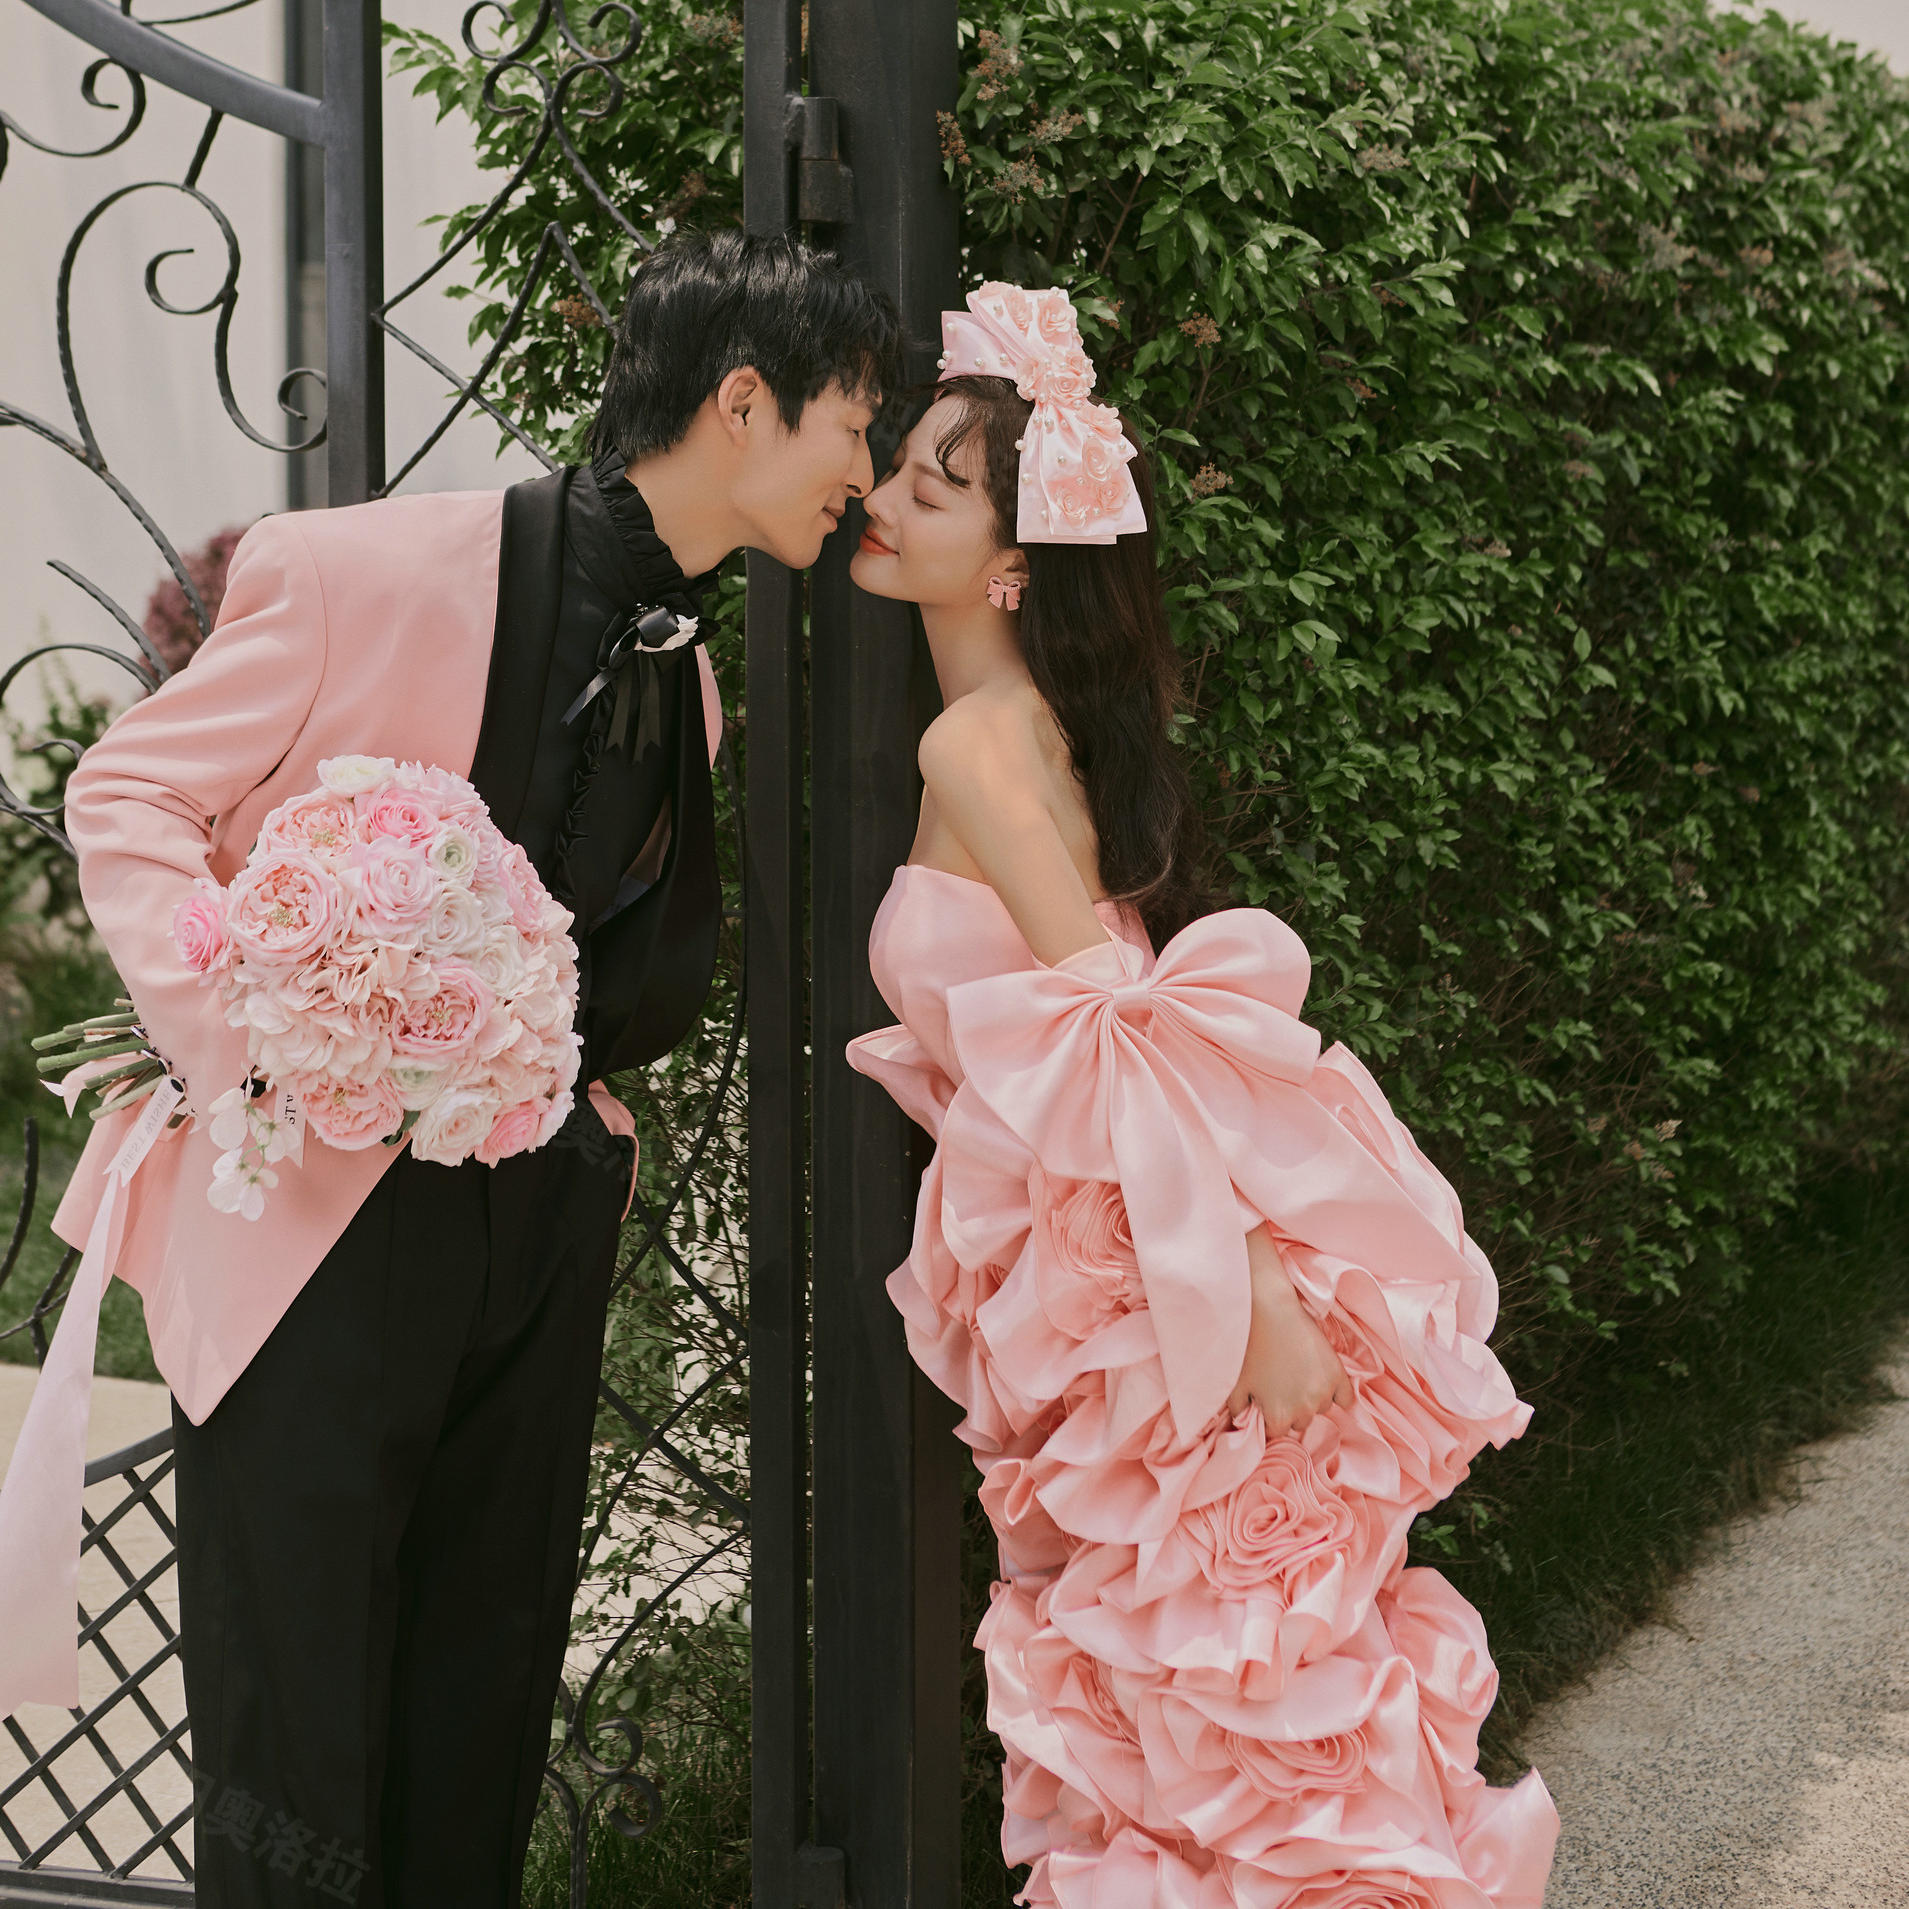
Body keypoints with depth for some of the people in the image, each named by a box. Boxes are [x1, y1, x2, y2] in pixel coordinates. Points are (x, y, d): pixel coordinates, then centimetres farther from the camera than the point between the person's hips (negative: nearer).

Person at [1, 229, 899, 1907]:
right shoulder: (365, 573, -10)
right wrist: (252, 1036, -17)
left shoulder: (685, 680, 12)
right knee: (296, 1773, -1)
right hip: (320, 1221, -6)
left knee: (478, 1741, 13)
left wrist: (575, 1104, 6)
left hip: (536, 1233, 7)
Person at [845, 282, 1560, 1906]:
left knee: (1203, 1718, 3)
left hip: (1147, 1289, -9)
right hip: (1102, 1273, 9)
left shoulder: (977, 742, -16)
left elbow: (1114, 1022, -23)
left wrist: (1248, 1303, -26)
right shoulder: (1045, 724, 11)